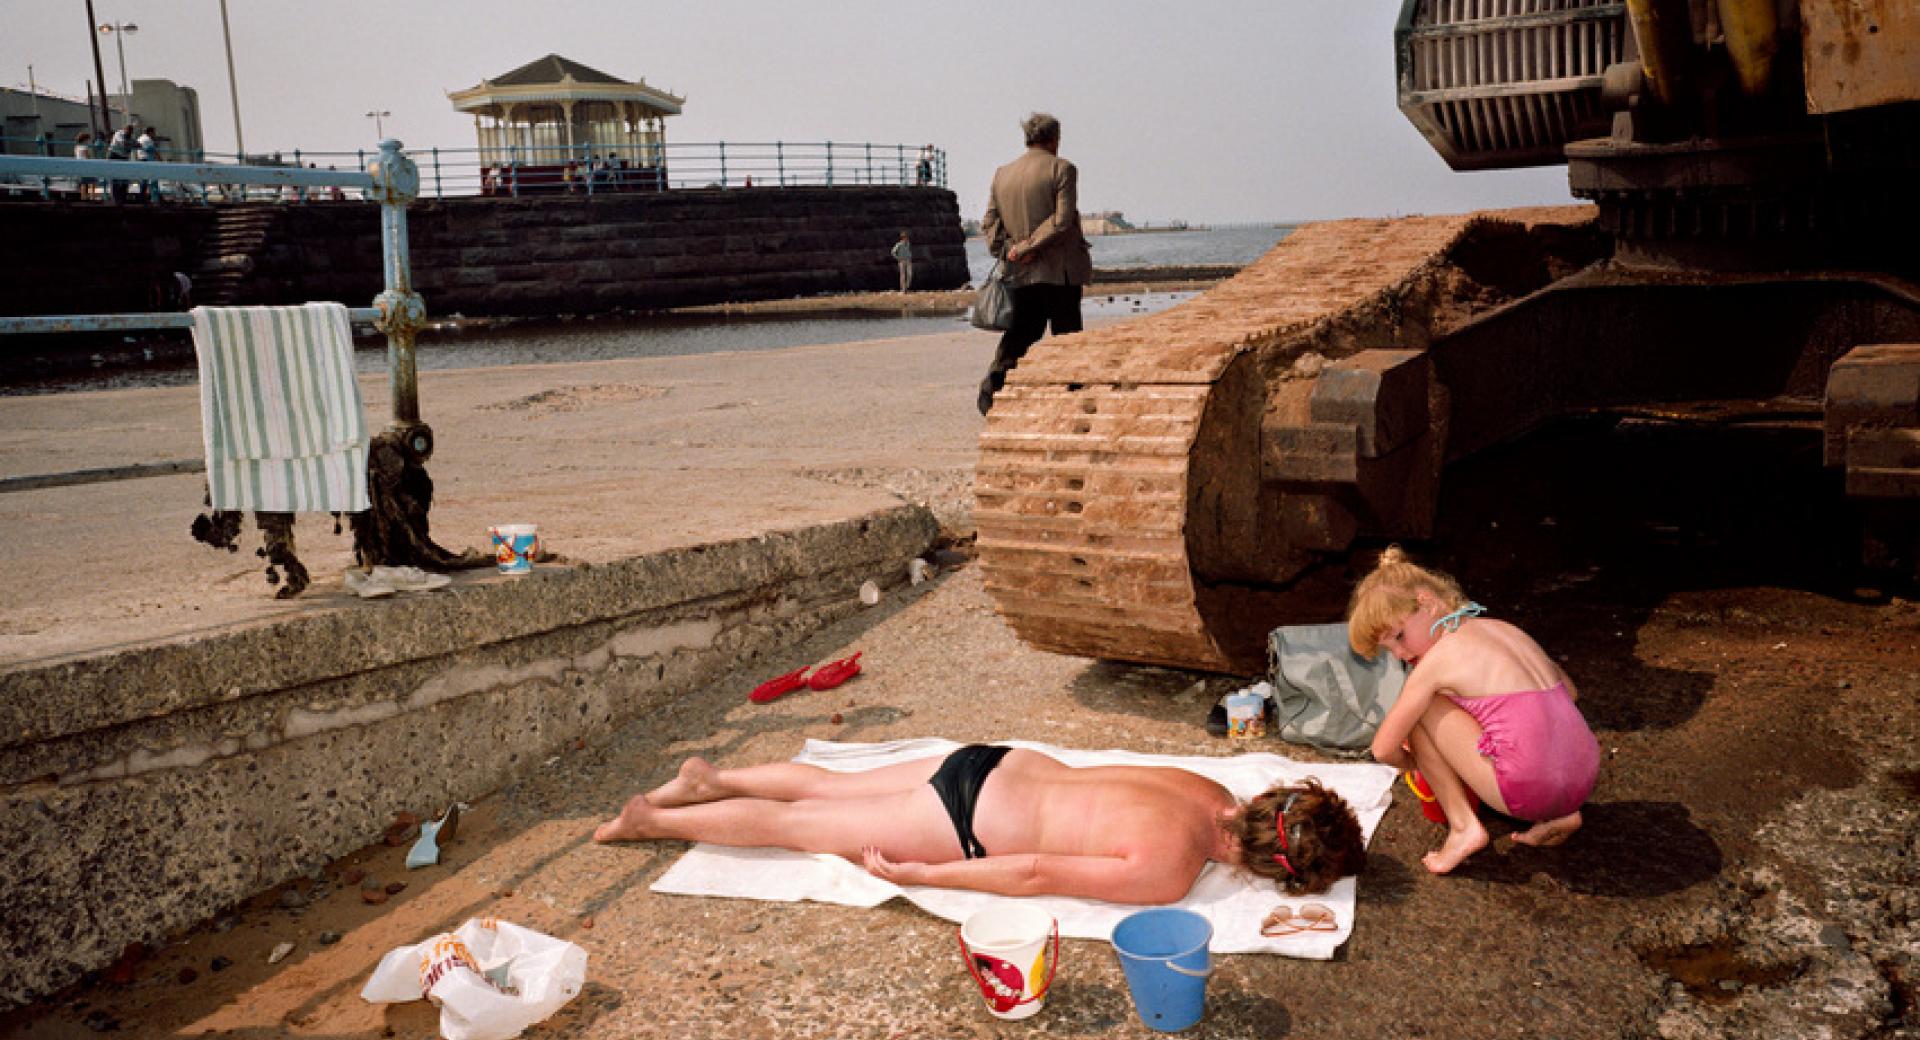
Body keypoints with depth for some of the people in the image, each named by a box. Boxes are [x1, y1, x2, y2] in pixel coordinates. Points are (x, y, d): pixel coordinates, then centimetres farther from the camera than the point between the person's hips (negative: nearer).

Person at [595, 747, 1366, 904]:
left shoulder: (1215, 794, -6)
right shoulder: (1167, 873, -28)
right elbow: (1035, 874, -24)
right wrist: (918, 876, -15)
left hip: (994, 766, 6)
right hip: (964, 823, -6)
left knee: (827, 789, 25)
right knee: (795, 827, 11)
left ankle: (710, 779, 41)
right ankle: (652, 819, 27)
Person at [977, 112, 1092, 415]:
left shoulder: (1002, 174, 11)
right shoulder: (1062, 169, -6)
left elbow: (989, 223, 6)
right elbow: (1062, 220, -16)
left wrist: (1008, 249, -5)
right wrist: (1028, 247, -14)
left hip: (1021, 274, 5)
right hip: (1061, 270, -5)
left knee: (1021, 331, 10)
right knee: (1066, 335, 6)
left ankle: (993, 385, -9)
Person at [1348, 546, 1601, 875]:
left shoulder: (1438, 658, -3)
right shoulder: (1506, 629, 17)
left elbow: (1383, 749, 1)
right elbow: (1570, 691, 30)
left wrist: (1414, 764, 23)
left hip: (1529, 791, -8)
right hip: (1584, 781, 8)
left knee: (1417, 709, 4)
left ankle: (1463, 826, 5)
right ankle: (1559, 816, 19)